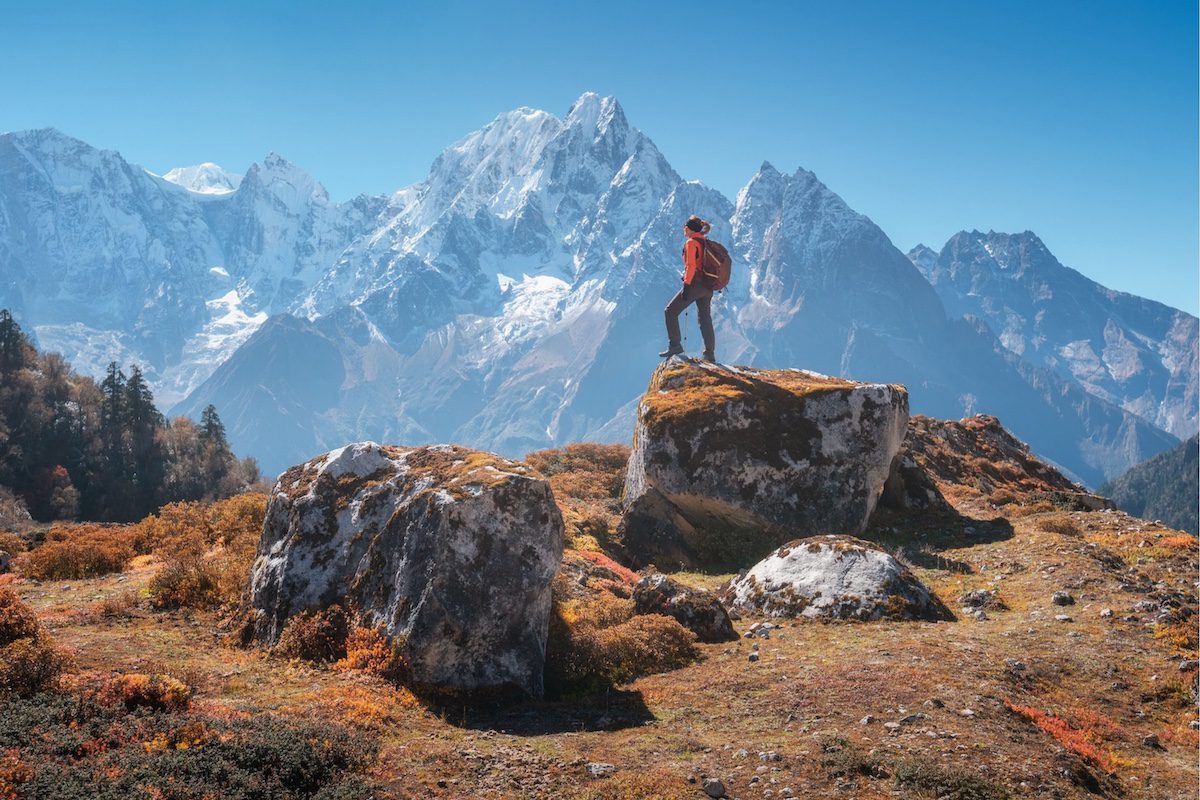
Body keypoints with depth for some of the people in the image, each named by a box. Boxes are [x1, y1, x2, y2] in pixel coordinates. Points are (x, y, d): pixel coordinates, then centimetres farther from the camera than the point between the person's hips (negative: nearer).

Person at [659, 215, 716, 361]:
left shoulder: (691, 242, -9)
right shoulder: (706, 242, 15)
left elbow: (691, 266, -18)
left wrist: (686, 285, -19)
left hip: (695, 283, -8)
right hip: (707, 287, 8)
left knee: (671, 311, 0)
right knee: (705, 319, 12)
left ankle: (675, 345, -7)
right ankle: (710, 354, 12)